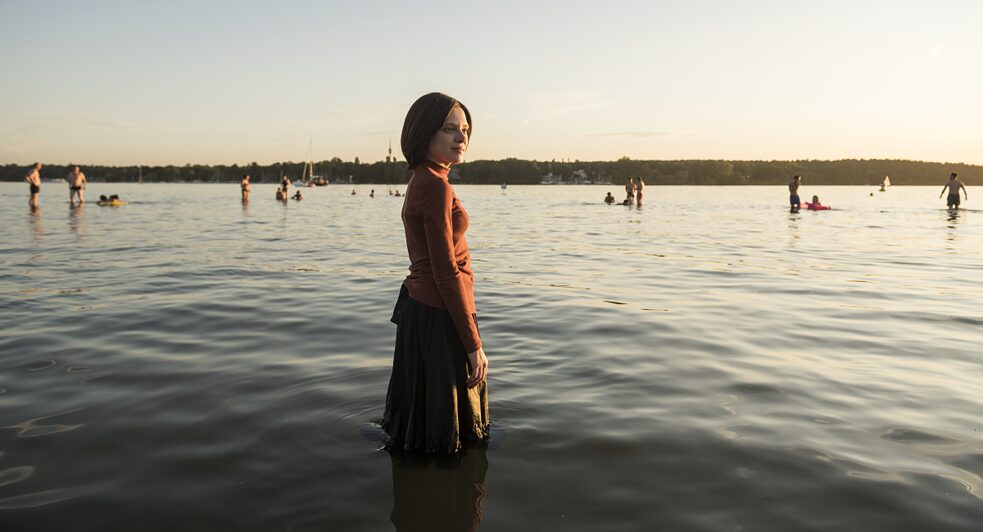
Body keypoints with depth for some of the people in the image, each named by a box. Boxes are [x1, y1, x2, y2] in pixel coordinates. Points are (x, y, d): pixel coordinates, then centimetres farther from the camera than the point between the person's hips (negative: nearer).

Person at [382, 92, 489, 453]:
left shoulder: (421, 180, 12)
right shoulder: (436, 185, -18)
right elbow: (446, 272, -21)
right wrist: (474, 344, -17)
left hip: (418, 305, 10)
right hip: (439, 315, -10)